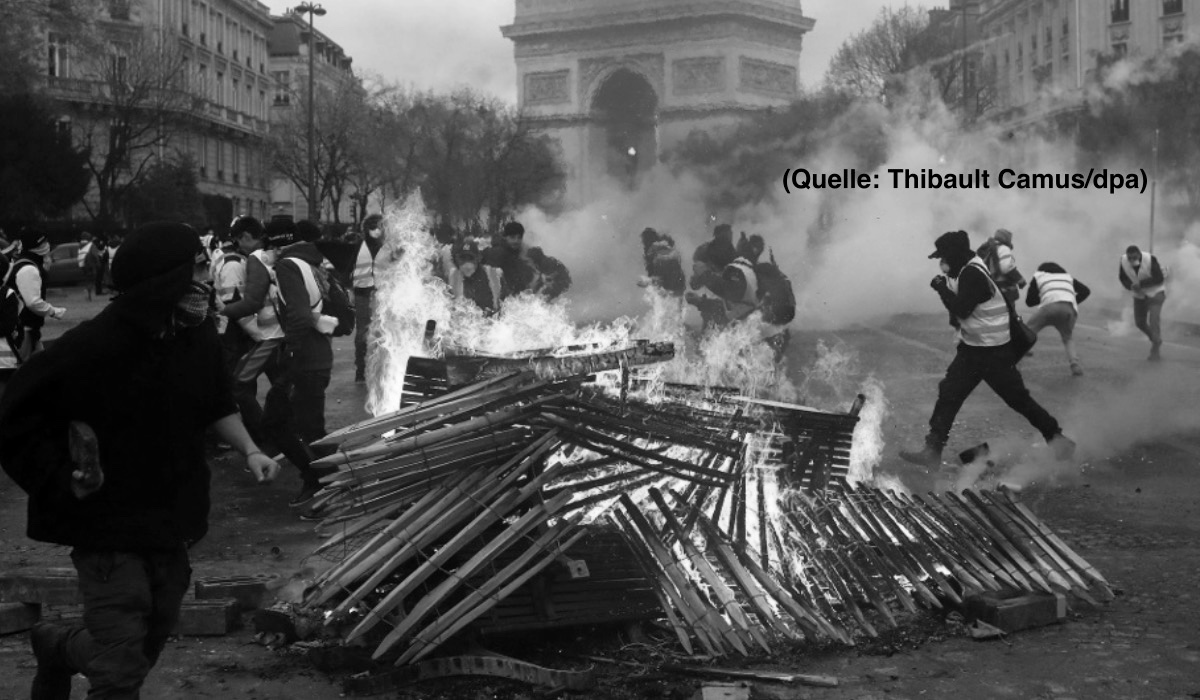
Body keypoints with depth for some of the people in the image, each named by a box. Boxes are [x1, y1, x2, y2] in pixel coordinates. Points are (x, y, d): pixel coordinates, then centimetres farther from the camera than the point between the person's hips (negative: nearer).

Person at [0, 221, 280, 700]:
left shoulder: (197, 336, -6)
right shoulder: (88, 349, -23)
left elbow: (215, 404, 12)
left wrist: (249, 450, -1)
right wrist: (67, 480, -17)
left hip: (173, 521, 6)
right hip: (110, 529, -6)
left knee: (152, 639, 23)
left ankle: (58, 646, 48)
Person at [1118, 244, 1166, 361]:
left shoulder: (1150, 259, -29)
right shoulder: (1124, 261, -18)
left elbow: (1159, 278, -24)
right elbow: (1122, 277, -2)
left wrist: (1141, 284, -31)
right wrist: (1131, 286, -22)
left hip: (1155, 292, -5)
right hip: (1139, 294, 5)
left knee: (1154, 319, -17)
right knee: (1140, 322, 9)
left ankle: (1155, 351, -8)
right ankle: (1155, 340, 37)